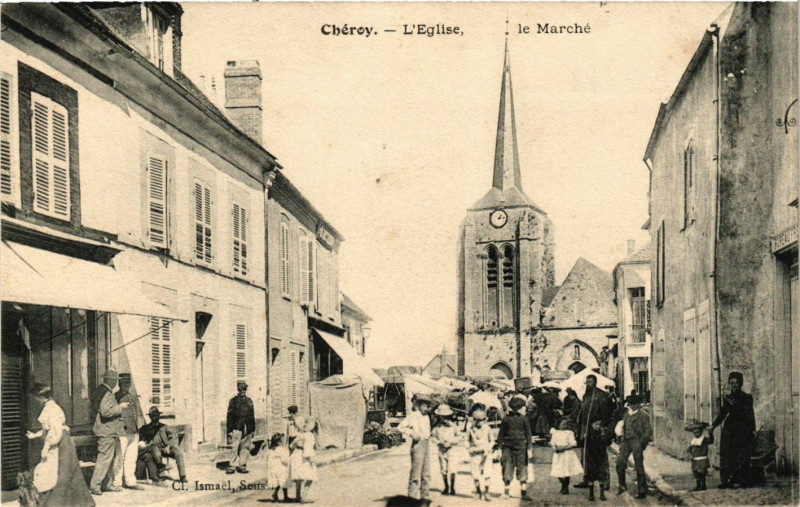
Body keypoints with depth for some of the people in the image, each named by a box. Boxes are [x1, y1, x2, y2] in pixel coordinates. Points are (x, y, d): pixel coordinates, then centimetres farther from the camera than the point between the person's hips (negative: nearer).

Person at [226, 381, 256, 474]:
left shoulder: (249, 401, 15)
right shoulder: (233, 401, 4)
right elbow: (230, 415, 1)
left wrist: (253, 429, 14)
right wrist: (229, 430, -4)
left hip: (247, 429, 4)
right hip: (237, 428, -4)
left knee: (246, 447, 4)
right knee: (234, 448, -8)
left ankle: (242, 465, 10)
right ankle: (232, 466, -4)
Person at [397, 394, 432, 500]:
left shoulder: (426, 417, 17)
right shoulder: (413, 416, -8)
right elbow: (400, 427, -14)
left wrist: (427, 436, 15)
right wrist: (411, 434, -18)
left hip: (426, 445, 8)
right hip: (418, 444, -8)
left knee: (426, 473, 11)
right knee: (416, 472, -7)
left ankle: (425, 495, 19)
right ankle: (413, 496, -2)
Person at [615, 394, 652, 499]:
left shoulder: (643, 416, -4)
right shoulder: (627, 414, 16)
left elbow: (648, 430, -6)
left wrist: (643, 442, -13)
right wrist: (622, 438, 13)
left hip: (636, 441, -6)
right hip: (626, 441, 6)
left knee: (639, 466, 0)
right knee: (620, 462, -5)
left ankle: (642, 491, 9)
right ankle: (622, 485, 9)